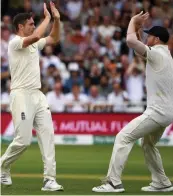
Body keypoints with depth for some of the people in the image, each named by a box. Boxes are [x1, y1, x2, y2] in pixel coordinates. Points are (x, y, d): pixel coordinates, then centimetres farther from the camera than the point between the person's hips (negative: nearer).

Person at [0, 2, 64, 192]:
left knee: (47, 134, -4)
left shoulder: (34, 44, 16)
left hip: (38, 95, 8)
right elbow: (36, 36, -27)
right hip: (22, 95, -8)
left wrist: (57, 19, 12)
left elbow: (53, 39, 26)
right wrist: (47, 17, -15)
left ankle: (49, 179, -7)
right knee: (23, 140, -9)